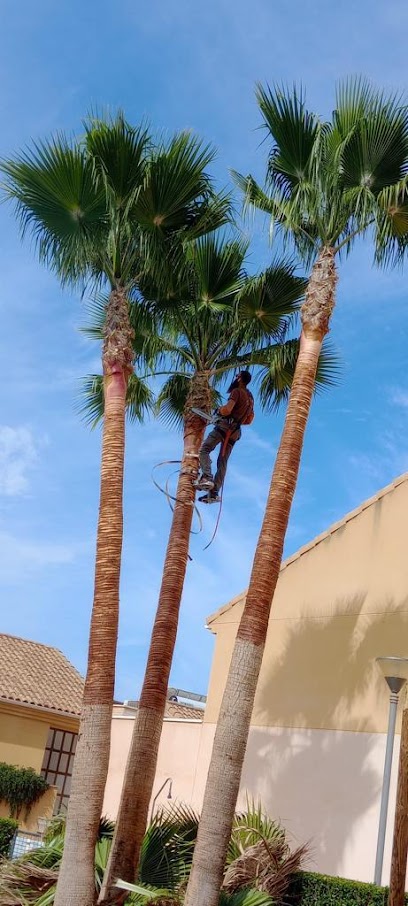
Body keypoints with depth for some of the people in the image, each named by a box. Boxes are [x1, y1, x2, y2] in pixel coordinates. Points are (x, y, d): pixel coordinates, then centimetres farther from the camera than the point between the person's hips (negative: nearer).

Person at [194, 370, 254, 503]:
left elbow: (228, 409, -18)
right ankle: (214, 493, 0)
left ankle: (207, 477, -32)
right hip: (235, 431, 8)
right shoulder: (250, 397, 21)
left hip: (225, 425, -8)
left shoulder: (237, 391, -5)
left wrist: (219, 410, 1)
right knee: (222, 462, 6)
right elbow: (250, 419, 25)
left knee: (204, 450, -11)